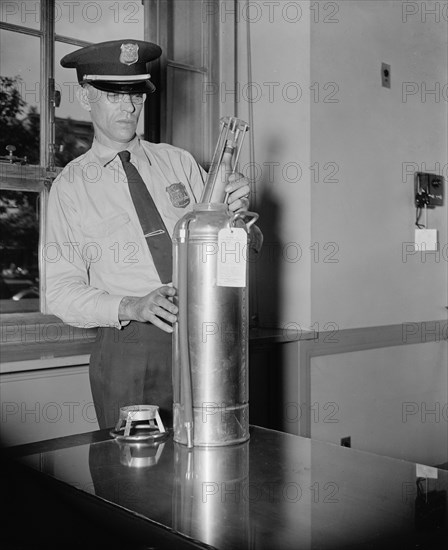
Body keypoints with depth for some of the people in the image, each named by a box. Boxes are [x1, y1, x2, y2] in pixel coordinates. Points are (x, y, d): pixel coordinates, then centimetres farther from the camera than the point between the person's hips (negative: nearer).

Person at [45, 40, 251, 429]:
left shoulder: (179, 163, 9)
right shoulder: (70, 186, 3)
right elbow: (62, 289, -2)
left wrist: (235, 211, -12)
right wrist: (130, 307, -18)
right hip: (128, 348, -2)